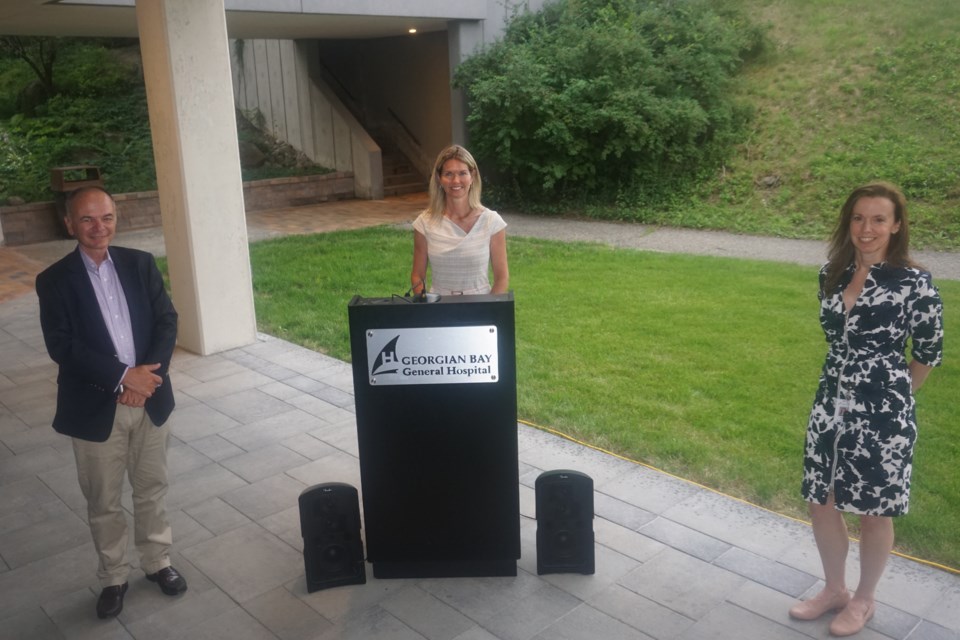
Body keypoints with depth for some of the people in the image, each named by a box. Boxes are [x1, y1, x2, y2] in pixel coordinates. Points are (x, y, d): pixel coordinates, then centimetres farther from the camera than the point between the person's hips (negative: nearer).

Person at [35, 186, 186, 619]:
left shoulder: (140, 264, 1)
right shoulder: (55, 280, -7)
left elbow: (166, 321, -2)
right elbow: (61, 346, -15)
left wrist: (148, 374, -16)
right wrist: (122, 376, -22)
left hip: (150, 400, 3)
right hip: (96, 408, -2)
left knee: (152, 489, 16)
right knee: (103, 502, 12)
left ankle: (157, 562, 35)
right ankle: (113, 578, 30)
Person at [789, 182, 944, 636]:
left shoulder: (914, 284, -15)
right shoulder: (831, 273, 0)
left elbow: (928, 353, -4)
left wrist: (892, 396, 7)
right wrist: (854, 384, 14)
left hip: (882, 416, -5)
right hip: (831, 407, 5)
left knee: (874, 514, 12)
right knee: (821, 504, 14)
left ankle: (863, 600, 35)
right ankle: (834, 589, 38)